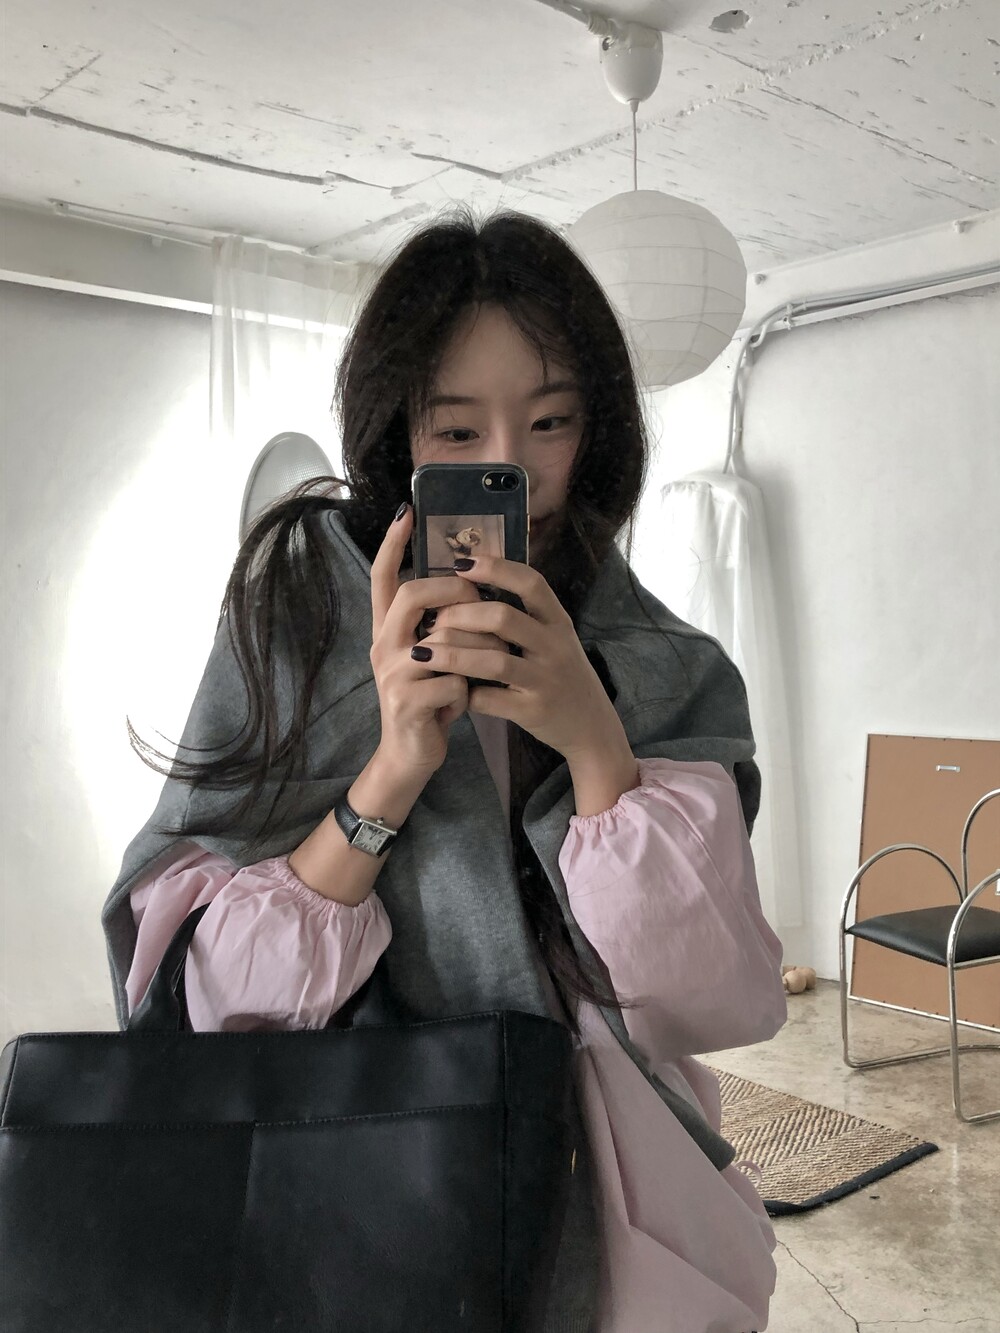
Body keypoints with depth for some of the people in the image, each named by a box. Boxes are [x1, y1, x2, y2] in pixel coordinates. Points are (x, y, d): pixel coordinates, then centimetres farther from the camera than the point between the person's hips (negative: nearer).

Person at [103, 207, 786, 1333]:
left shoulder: (670, 680, -7)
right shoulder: (293, 630, -11)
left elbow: (705, 1004, -15)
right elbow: (195, 993, -16)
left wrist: (596, 743, -27)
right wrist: (393, 769, -29)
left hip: (599, 1208, 2)